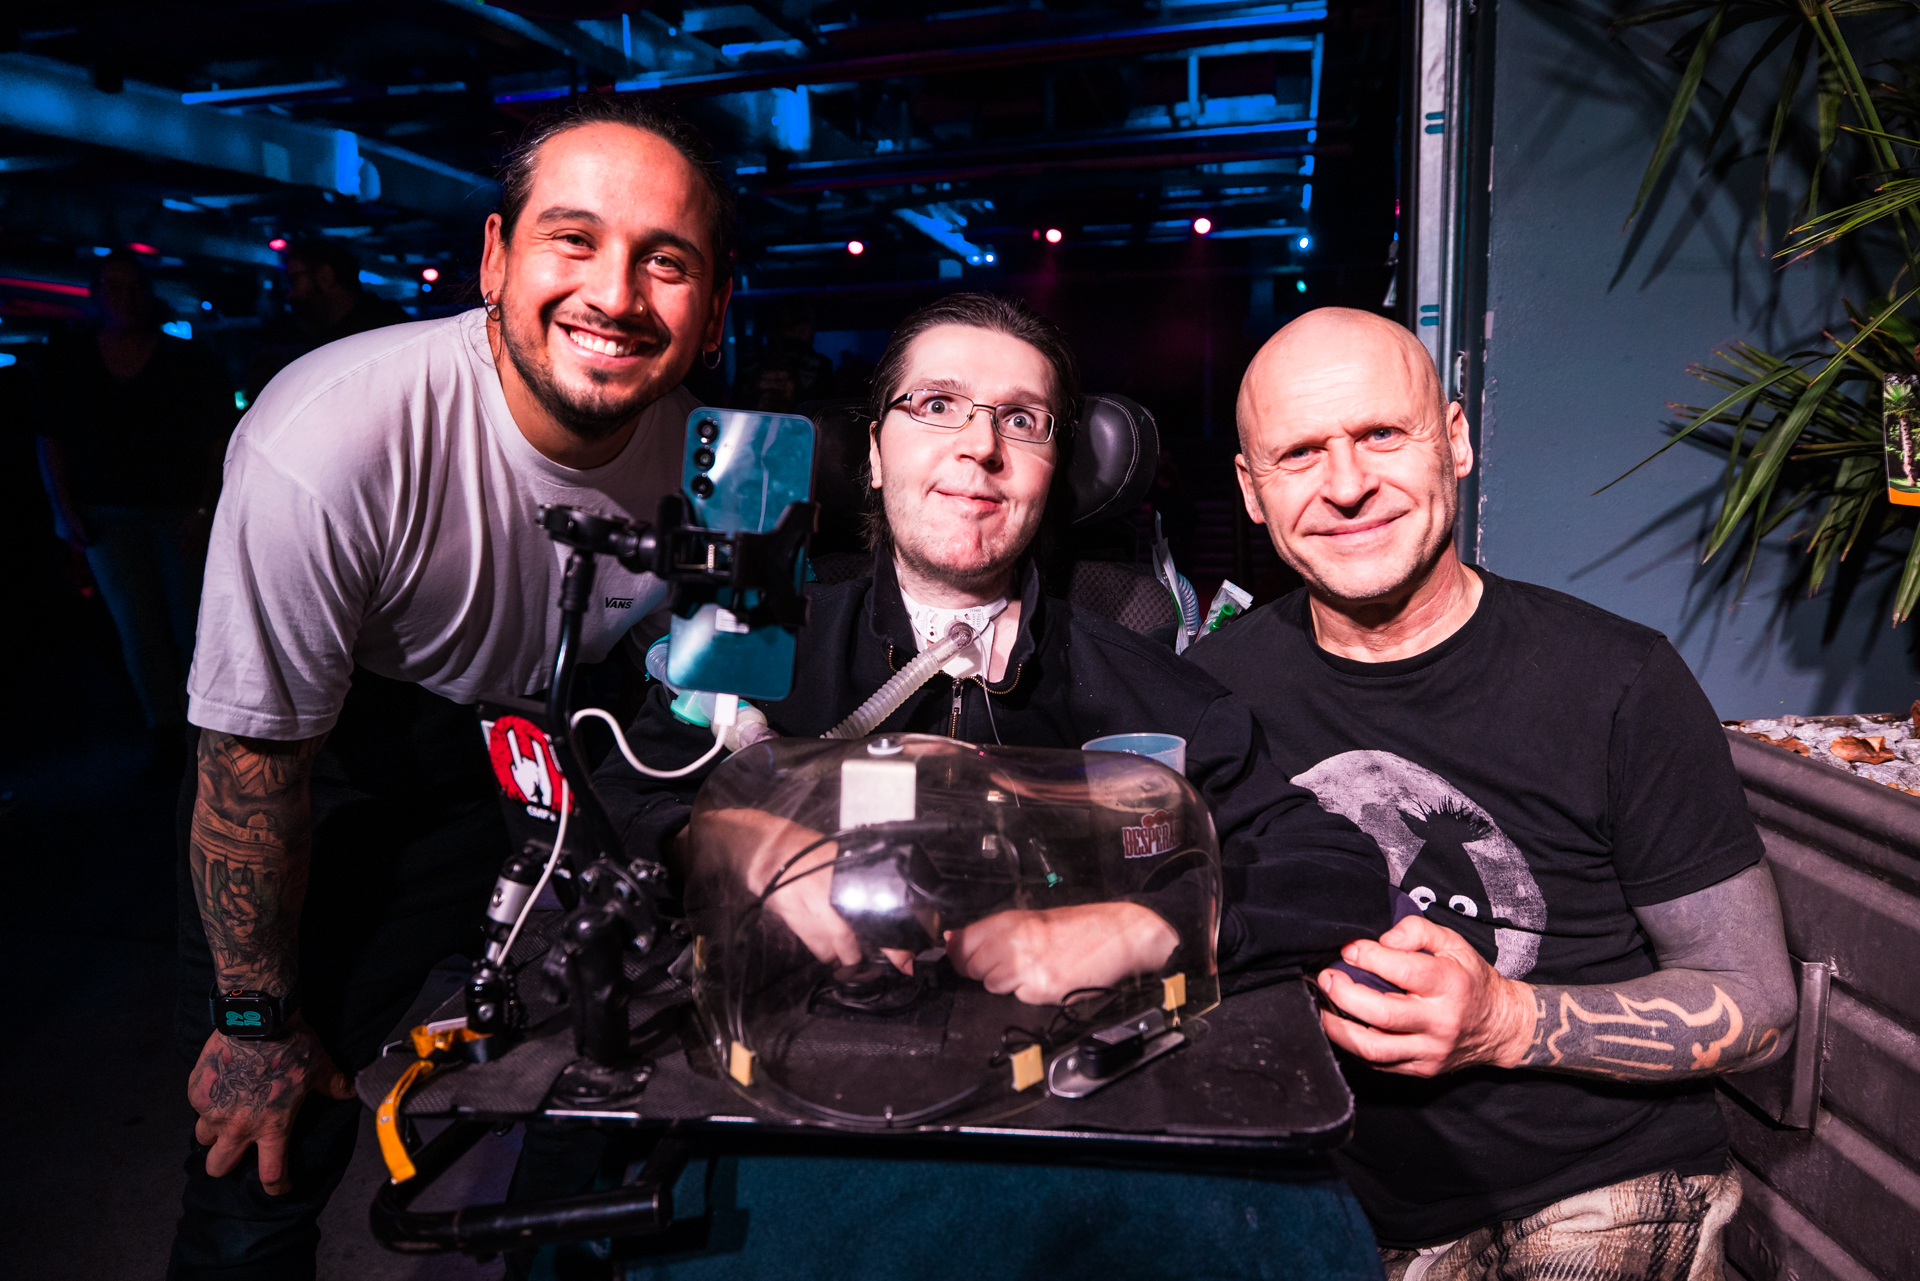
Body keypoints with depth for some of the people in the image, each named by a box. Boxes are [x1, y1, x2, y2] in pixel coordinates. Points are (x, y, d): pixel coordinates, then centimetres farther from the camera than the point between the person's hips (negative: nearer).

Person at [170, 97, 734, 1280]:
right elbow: (256, 766, -21)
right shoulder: (330, 441, -32)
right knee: (267, 1141, -3)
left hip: (525, 750, 4)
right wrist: (260, 1020, -10)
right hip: (320, 755, -3)